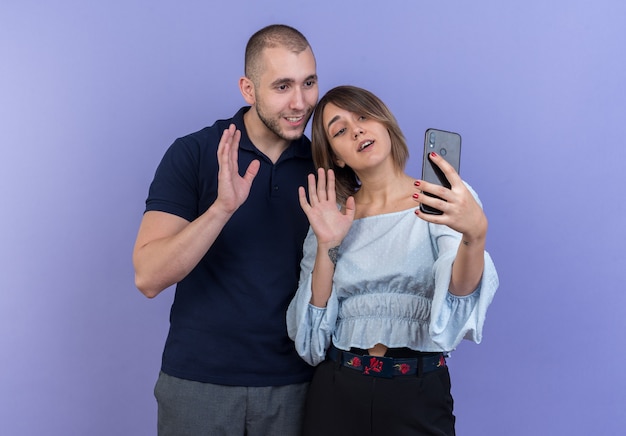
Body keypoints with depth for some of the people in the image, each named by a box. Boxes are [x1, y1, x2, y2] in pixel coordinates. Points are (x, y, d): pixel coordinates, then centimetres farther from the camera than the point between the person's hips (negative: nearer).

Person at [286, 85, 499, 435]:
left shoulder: (444, 204, -5)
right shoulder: (332, 218, 5)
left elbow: (462, 291, -22)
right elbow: (313, 323, 0)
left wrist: (475, 234, -41)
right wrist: (326, 246, -12)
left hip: (419, 396, -2)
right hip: (337, 393, 3)